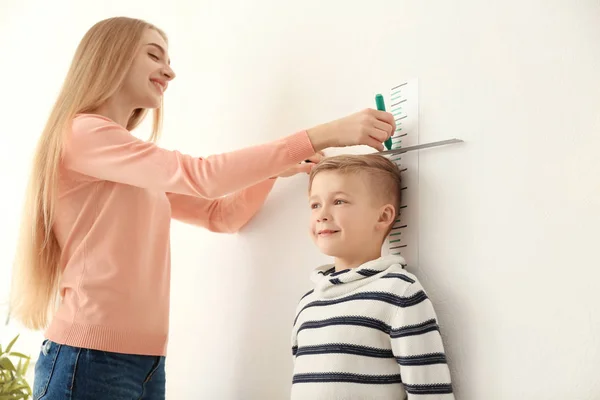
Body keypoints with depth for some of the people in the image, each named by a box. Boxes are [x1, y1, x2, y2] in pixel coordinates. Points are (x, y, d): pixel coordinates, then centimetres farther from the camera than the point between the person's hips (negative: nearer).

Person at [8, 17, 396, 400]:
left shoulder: (142, 172, 19)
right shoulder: (82, 132, -9)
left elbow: (221, 214, 16)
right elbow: (200, 176, -20)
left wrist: (277, 167, -1)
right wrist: (321, 135, -22)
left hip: (148, 361, 8)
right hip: (89, 360, -8)